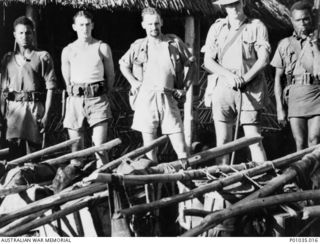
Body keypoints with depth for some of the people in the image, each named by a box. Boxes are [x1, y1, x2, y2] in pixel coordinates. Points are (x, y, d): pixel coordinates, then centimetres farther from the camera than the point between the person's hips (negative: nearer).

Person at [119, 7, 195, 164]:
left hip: (168, 98, 0)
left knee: (180, 147, -3)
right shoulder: (138, 46, 8)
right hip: (146, 97, 0)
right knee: (149, 144, 3)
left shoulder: (174, 42, 6)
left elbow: (191, 63, 14)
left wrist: (184, 87, 8)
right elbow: (123, 64, 23)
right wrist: (133, 82, 10)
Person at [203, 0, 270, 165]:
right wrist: (228, 75, -11)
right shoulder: (216, 28, 11)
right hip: (223, 88, 2)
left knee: (254, 140, -5)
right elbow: (208, 62, 5)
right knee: (222, 141, 3)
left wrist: (245, 78, -15)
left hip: (250, 90, -2)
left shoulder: (257, 27, 5)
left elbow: (263, 59, -2)